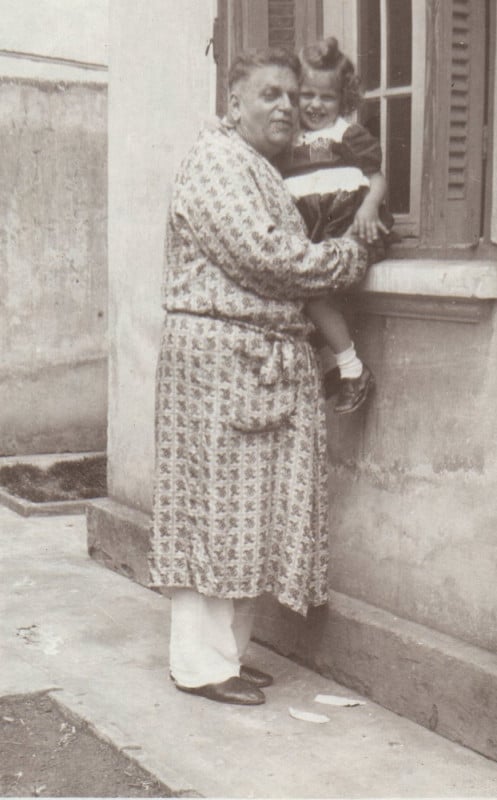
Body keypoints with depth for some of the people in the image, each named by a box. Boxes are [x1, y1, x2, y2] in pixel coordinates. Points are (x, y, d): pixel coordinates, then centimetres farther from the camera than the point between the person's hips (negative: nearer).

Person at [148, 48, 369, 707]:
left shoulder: (267, 169, 21)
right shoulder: (217, 163, -11)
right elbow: (267, 257, -20)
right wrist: (353, 256, -7)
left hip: (268, 358, 10)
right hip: (219, 354, -10)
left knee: (247, 507, 11)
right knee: (217, 500, -5)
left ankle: (225, 648, 20)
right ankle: (202, 662, 4)